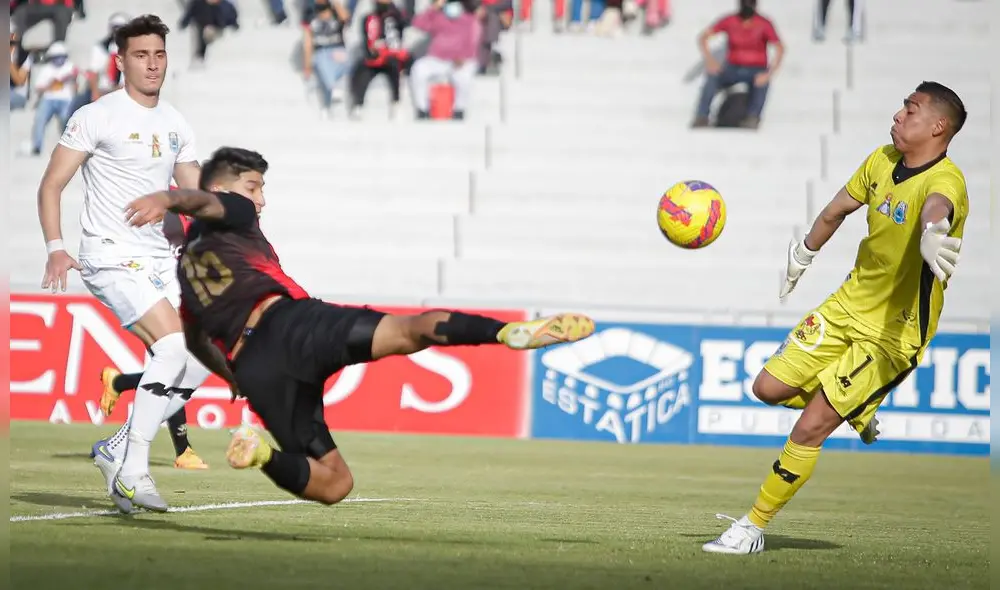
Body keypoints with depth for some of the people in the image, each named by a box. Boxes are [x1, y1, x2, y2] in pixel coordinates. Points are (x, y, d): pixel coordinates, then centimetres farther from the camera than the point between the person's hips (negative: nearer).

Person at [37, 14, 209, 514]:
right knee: (174, 347, -23)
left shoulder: (176, 124, 13)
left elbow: (195, 196, 20)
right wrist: (55, 248, -18)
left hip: (159, 258, 7)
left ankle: (117, 450, 9)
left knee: (197, 361, -3)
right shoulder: (97, 116, -6)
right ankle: (132, 469, -17)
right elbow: (52, 185, -6)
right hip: (112, 256, -7)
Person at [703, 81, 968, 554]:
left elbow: (937, 205, -52)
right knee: (770, 388, 6)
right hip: (848, 304, 7)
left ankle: (753, 528, 6)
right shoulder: (882, 161, -1)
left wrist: (932, 232, -76)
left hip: (895, 331, -7)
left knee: (810, 428, -10)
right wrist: (803, 253, 32)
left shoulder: (944, 179, -26)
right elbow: (838, 208, 19)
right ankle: (857, 410, 32)